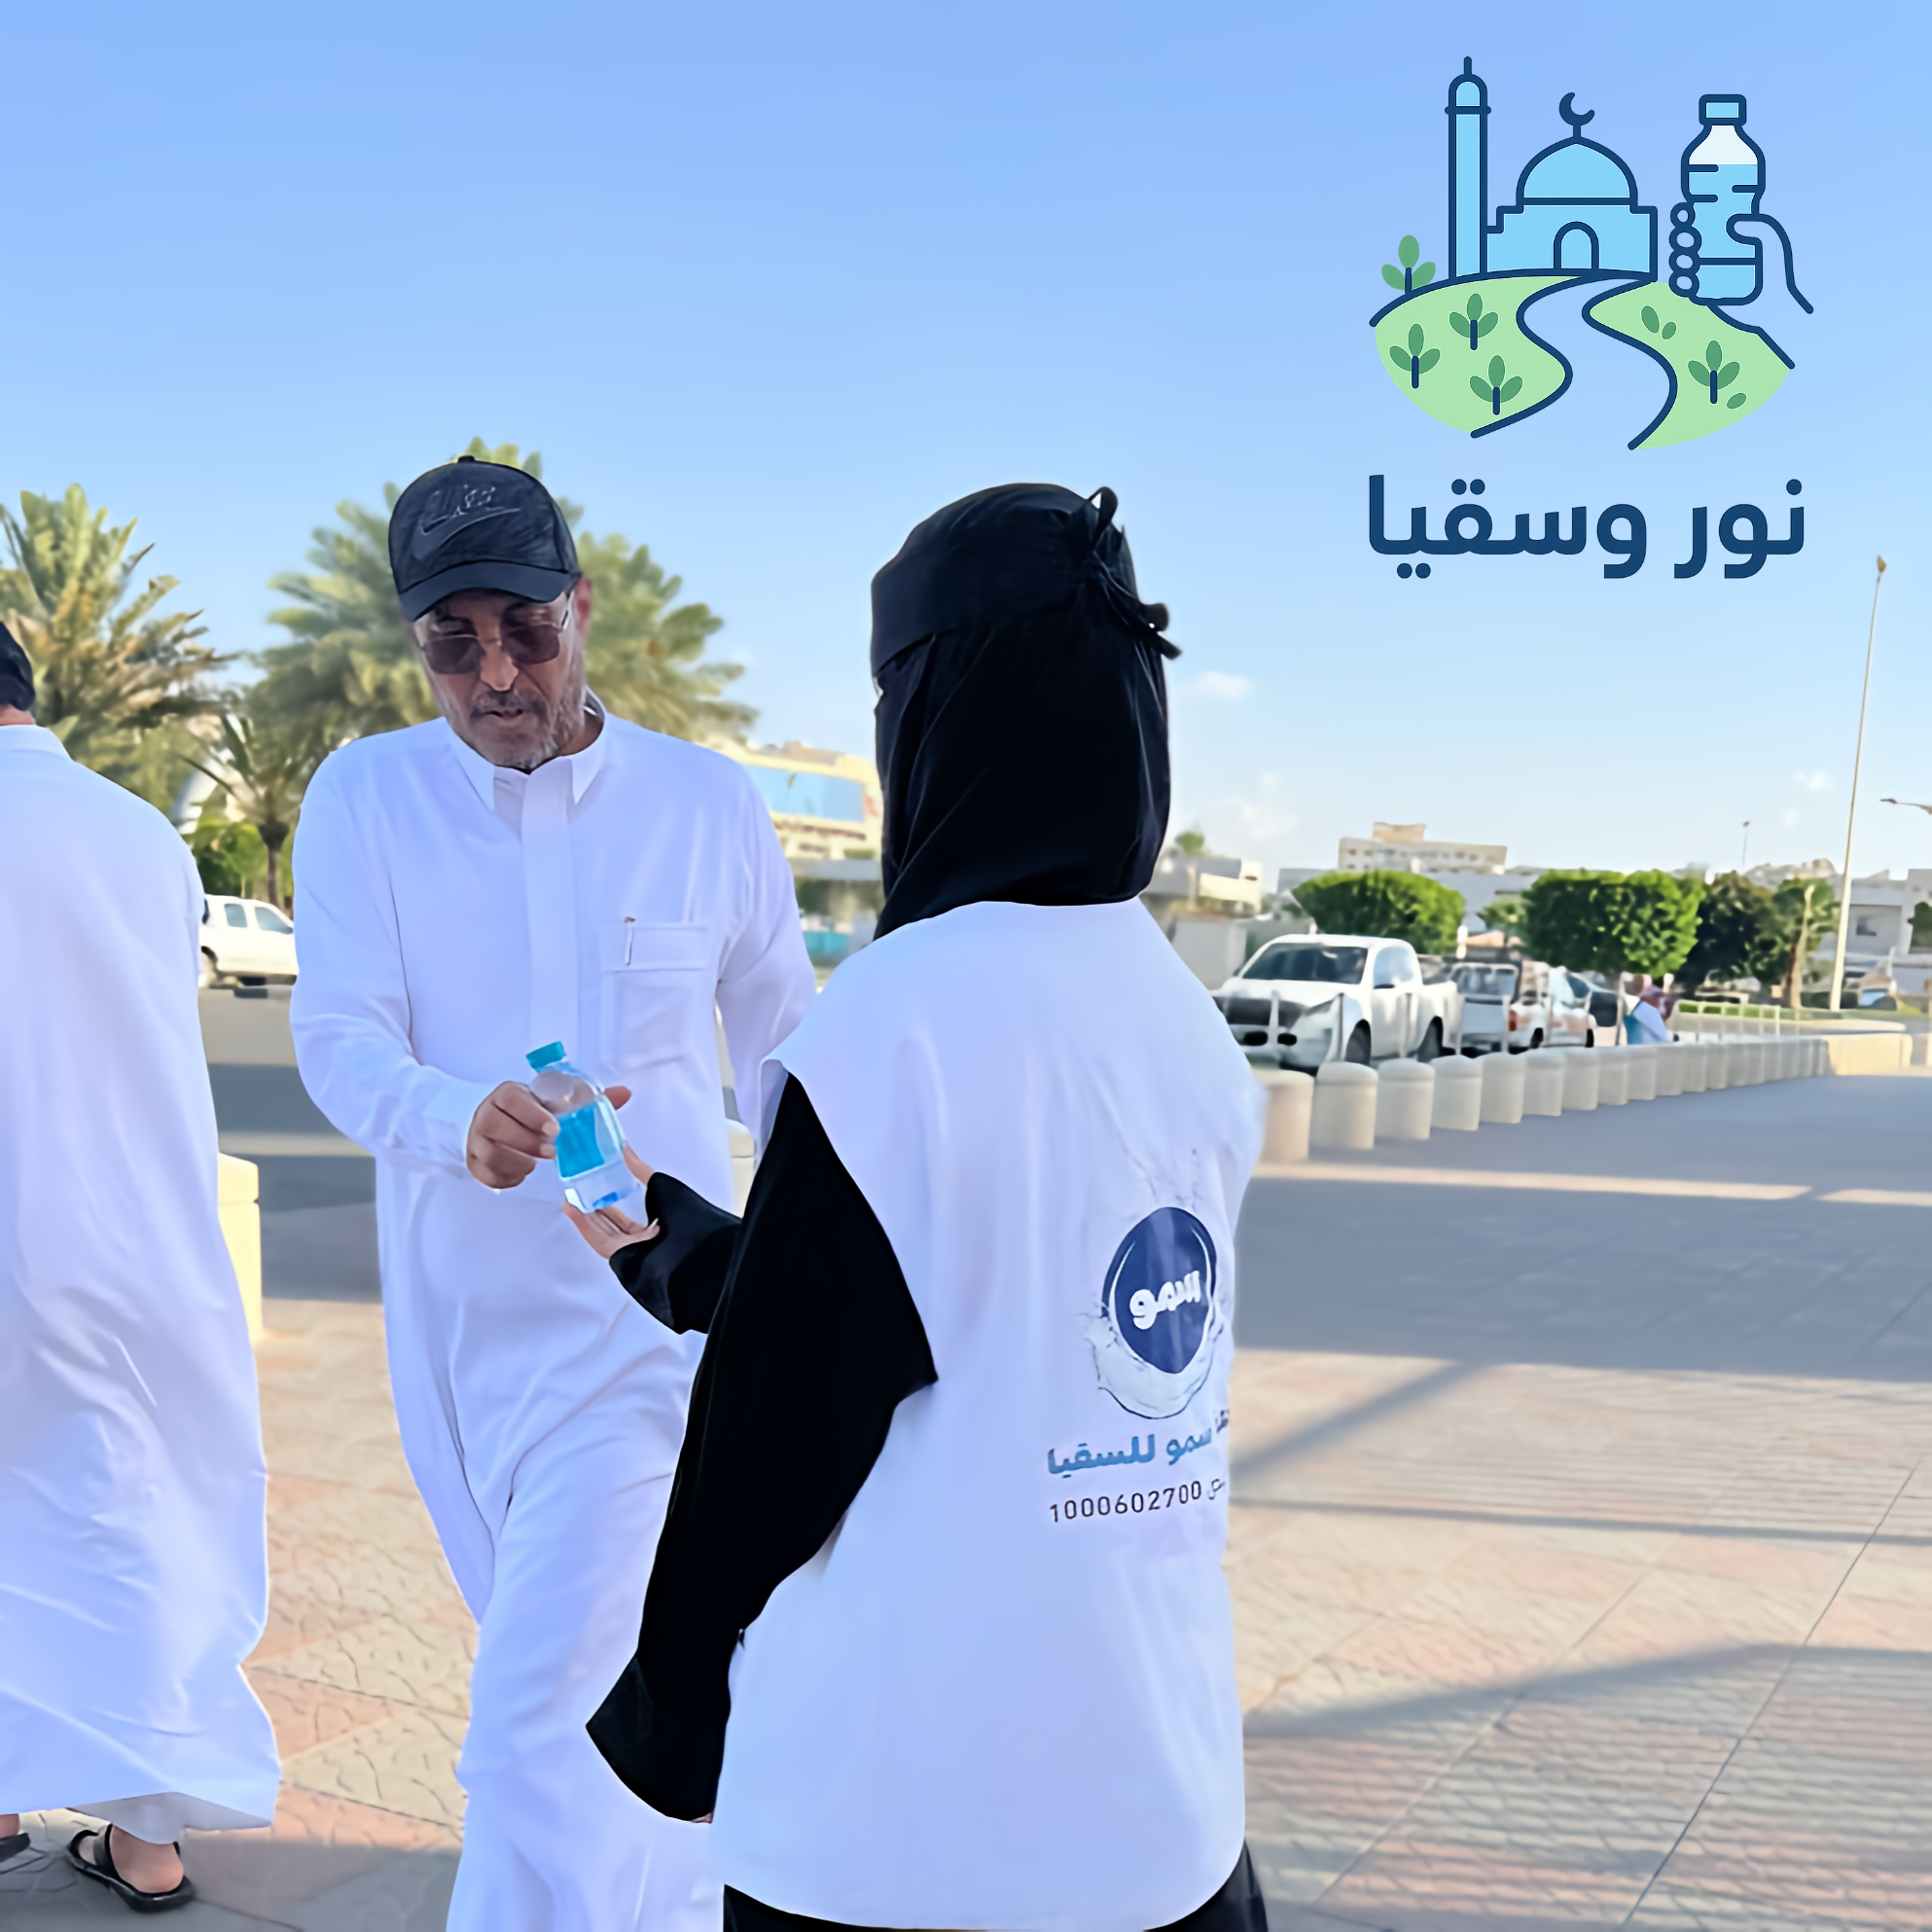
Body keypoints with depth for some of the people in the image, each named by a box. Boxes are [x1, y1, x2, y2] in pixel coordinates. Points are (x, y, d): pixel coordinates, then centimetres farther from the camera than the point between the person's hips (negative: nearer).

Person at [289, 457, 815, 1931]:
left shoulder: (708, 801, -5)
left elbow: (785, 1050, 5)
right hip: (458, 1311, 3)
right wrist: (465, 1121, -33)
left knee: (541, 1723, -11)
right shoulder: (364, 797, -3)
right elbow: (339, 1038, -11)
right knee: (616, 1693, 21)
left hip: (650, 1304, -3)